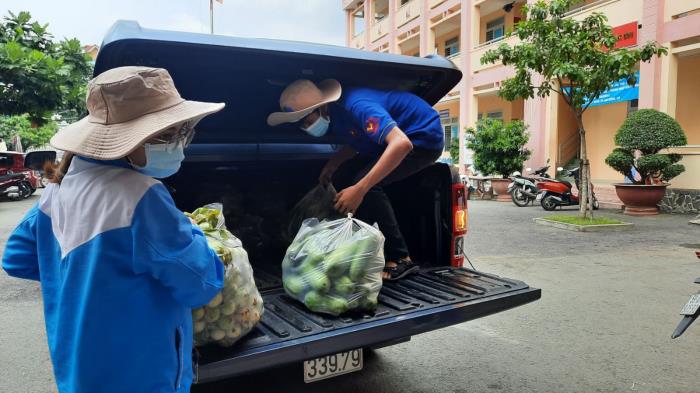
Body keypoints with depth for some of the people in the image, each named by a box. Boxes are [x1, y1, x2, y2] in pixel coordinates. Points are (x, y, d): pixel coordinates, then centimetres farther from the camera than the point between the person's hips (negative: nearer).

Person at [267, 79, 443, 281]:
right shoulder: (332, 116, -3)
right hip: (393, 140, 9)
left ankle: (400, 259, -14)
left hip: (425, 137, -9)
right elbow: (357, 142, 15)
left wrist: (360, 189, -44)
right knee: (343, 180, 2)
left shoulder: (356, 106, -31)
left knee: (367, 185, -26)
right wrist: (333, 163, -4)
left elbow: (401, 144, -42)